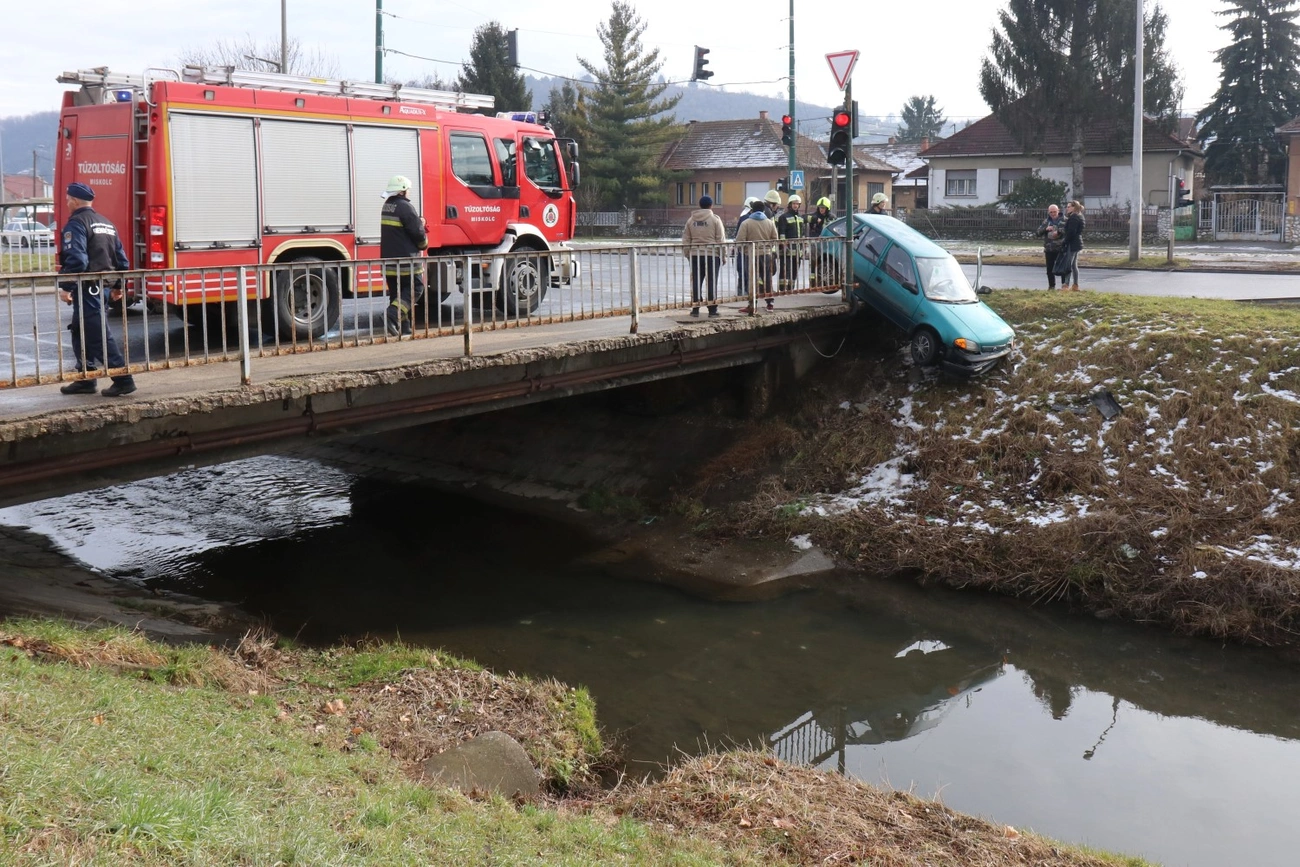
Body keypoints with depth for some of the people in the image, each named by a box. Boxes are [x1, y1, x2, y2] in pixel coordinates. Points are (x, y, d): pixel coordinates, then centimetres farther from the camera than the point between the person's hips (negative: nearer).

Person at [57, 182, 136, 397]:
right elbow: (121, 258, 18)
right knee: (81, 331, 19)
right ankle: (86, 379, 22)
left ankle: (123, 380, -12)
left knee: (98, 334, -9)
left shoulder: (76, 223, -10)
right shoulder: (106, 224, 17)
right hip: (102, 285, 9)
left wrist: (66, 287, -20)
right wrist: (118, 286, 24)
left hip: (87, 288, -9)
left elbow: (76, 259, -22)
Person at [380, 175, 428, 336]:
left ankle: (402, 327, 13)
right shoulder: (405, 207, -15)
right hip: (406, 261, -9)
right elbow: (417, 232, -16)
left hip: (389, 260, 9)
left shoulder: (387, 206, 14)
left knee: (397, 293, 12)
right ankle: (392, 314, -19)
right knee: (415, 288, -1)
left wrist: (419, 222, 8)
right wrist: (424, 244, 5)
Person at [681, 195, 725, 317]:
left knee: (696, 281, 7)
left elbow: (686, 240, 10)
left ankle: (695, 308, 7)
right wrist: (722, 256, 1)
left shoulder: (691, 220, 9)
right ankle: (712, 308, 0)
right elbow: (721, 239, -5)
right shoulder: (715, 219, -3)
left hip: (695, 255, 3)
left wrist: (687, 254, 17)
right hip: (712, 254, -3)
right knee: (712, 281, 1)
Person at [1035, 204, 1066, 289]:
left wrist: (1059, 231, -23)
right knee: (1050, 269, 8)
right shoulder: (1046, 222, 12)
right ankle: (1051, 286, 18)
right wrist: (1045, 229, -11)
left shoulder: (1064, 220, 0)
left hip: (1061, 248, -4)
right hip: (1049, 249, 4)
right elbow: (1038, 233, 7)